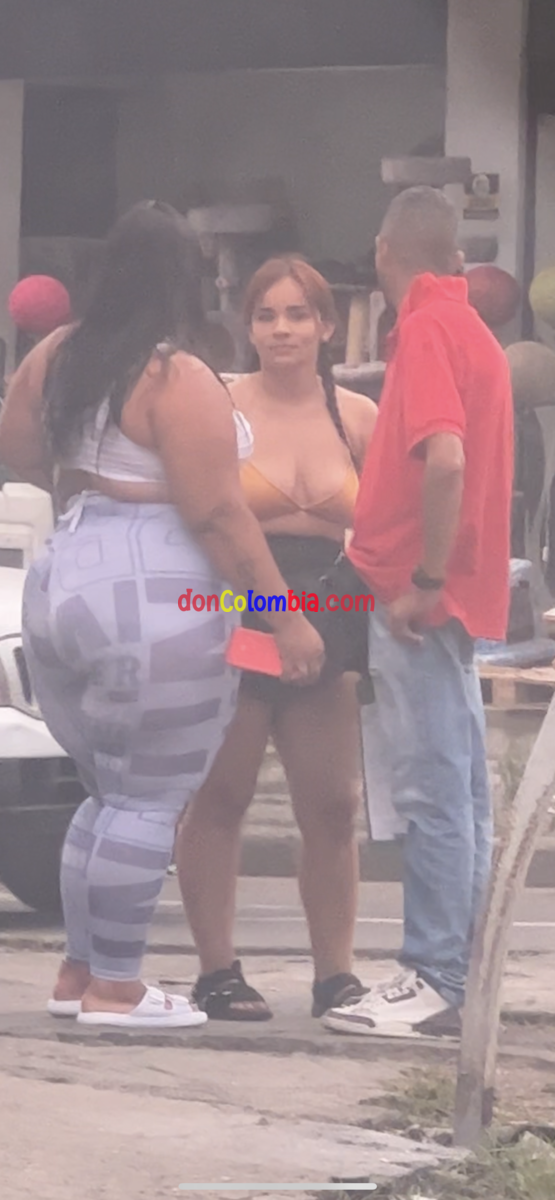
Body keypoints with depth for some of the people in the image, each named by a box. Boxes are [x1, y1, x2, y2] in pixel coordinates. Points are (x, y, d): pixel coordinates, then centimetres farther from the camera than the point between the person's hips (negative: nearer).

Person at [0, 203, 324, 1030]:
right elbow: (217, 514, -16)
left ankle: (80, 972, 21)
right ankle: (114, 989, 0)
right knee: (149, 803, -1)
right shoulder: (180, 380, -15)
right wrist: (286, 617, -12)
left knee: (110, 793, 19)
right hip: (154, 600, -8)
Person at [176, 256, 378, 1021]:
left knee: (333, 806, 2)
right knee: (221, 798, -1)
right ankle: (217, 972, 4)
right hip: (231, 623, -3)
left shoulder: (357, 420, 8)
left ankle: (336, 973, 11)